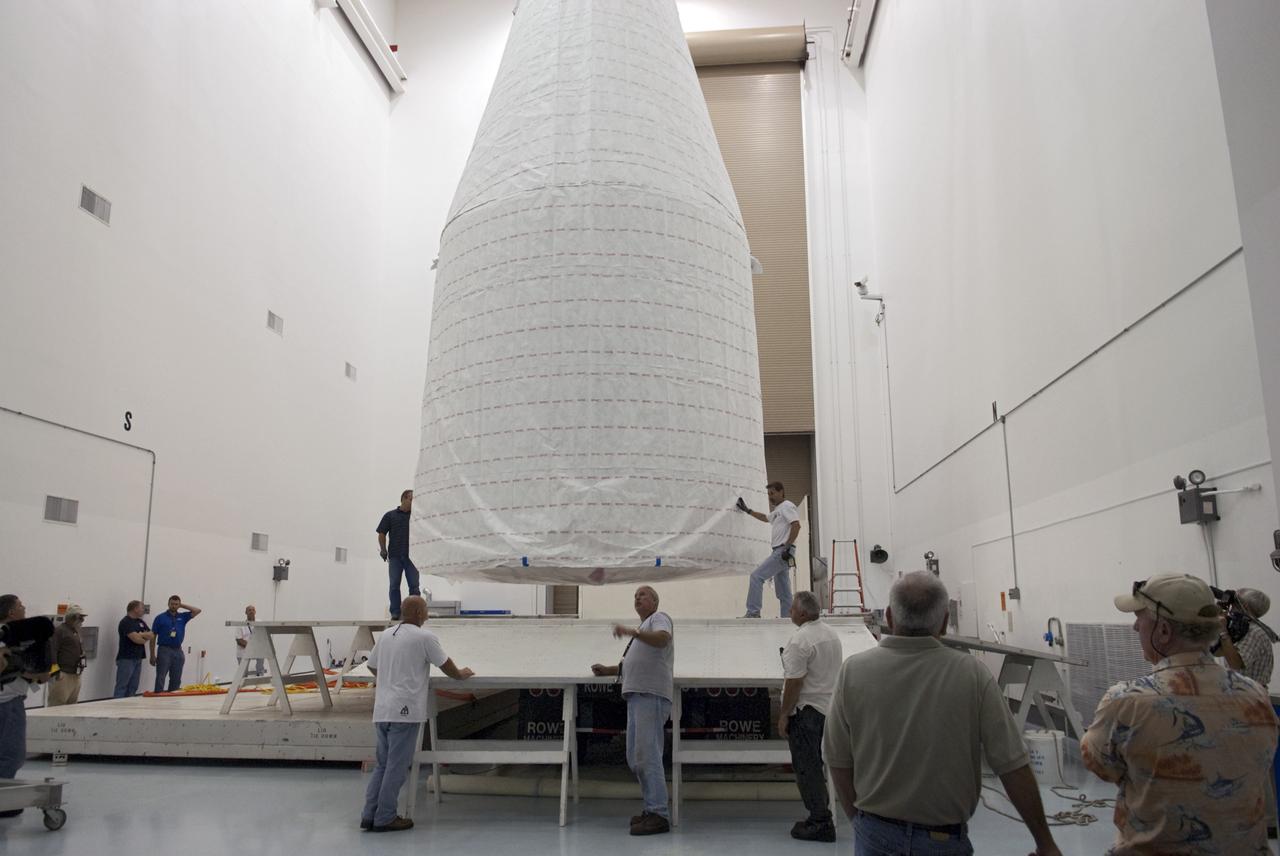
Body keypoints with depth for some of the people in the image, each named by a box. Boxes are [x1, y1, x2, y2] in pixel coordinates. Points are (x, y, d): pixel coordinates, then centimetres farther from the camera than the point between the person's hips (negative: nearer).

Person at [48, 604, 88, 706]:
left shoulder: (76, 631, 18)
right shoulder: (59, 631, -11)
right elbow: (52, 652, -17)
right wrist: (56, 671, -21)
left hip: (76, 676, 9)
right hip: (63, 675, -9)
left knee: (72, 705, 13)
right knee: (57, 705, -8)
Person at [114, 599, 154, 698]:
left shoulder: (141, 622, 16)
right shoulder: (126, 622, -10)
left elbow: (152, 635, 7)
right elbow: (136, 639, -20)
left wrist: (140, 635, -8)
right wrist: (145, 638, -1)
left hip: (138, 659, 8)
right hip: (126, 659, -8)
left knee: (133, 688, 8)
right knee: (121, 687, -7)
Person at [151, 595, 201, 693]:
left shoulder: (182, 617, 9)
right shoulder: (160, 618, 0)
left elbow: (197, 610, 5)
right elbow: (153, 637, 0)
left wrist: (182, 605, 4)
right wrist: (152, 655, -4)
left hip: (178, 651, 4)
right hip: (164, 650, -4)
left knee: (176, 680, 8)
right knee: (160, 678, -5)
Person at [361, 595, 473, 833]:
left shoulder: (386, 635, 12)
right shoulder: (424, 637, -8)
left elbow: (372, 666, 22)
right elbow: (446, 665, 0)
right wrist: (461, 675, 20)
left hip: (381, 710, 7)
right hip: (404, 711, -7)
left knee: (383, 765, 16)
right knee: (397, 767, 2)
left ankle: (369, 815, 16)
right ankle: (385, 818, 6)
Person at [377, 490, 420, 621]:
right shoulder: (390, 515, 9)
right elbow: (382, 534, 9)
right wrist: (383, 550, -1)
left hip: (412, 556, 0)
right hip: (395, 556, 0)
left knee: (414, 585, -2)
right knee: (394, 585, 1)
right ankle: (395, 613, 6)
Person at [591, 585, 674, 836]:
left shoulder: (659, 618, 2)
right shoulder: (643, 629, 30)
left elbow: (662, 638, -21)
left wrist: (632, 632, -31)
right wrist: (607, 670, 25)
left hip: (651, 695, -10)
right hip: (636, 695, 10)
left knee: (647, 755, -14)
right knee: (635, 758, 10)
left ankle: (659, 815, -13)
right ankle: (652, 809, 17)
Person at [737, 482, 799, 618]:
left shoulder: (787, 506, -7)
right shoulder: (778, 510, 24)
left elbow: (796, 525, -21)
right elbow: (765, 518, 43)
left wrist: (788, 546, -25)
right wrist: (747, 510, 45)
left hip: (782, 551, -10)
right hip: (779, 552, 10)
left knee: (756, 576, -15)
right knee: (783, 592, 9)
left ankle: (753, 612, -16)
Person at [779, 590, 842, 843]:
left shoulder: (800, 640, -19)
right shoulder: (832, 634, 10)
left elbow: (794, 682, -21)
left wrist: (784, 714, -13)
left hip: (806, 710, -9)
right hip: (829, 706, 9)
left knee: (806, 767, -1)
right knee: (816, 765, 17)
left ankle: (820, 824, 3)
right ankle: (821, 816, 24)